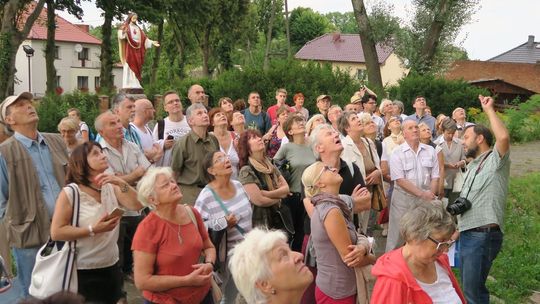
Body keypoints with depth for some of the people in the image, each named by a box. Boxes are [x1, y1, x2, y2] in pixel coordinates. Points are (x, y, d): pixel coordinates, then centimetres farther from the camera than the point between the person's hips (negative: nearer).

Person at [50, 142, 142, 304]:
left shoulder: (111, 187, 0)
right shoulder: (70, 192, -14)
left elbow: (137, 205, -10)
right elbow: (56, 232, -16)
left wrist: (121, 183, -22)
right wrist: (93, 229, -22)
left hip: (111, 266, 5)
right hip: (83, 271, -5)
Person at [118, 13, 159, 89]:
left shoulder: (138, 28, 19)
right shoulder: (126, 27, 3)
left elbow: (144, 38, 15)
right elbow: (121, 35, -13)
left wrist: (152, 42, 6)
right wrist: (124, 33, -35)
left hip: (137, 49, 6)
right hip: (129, 49, -6)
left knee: (136, 66, 2)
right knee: (129, 66, -9)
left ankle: (135, 84, 3)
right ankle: (128, 84, -10)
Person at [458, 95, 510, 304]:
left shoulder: (495, 160, -9)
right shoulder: (472, 165, 19)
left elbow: (504, 137, -31)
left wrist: (488, 109, -20)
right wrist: (458, 227, 18)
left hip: (483, 235, -9)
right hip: (467, 233, 9)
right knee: (466, 287, 18)